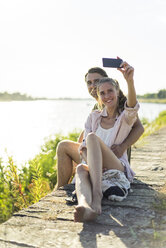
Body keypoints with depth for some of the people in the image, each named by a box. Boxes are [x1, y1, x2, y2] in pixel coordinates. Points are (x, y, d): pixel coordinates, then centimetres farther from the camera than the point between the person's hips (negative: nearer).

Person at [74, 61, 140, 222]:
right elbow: (84, 147, 8)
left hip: (118, 169, -3)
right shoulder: (94, 117, 16)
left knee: (92, 137, -29)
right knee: (81, 169, -35)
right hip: (95, 170, 3)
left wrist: (130, 81, -42)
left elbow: (132, 107, -22)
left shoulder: (126, 117, 5)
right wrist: (91, 163, -15)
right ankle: (85, 205, -67)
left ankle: (97, 197, -45)